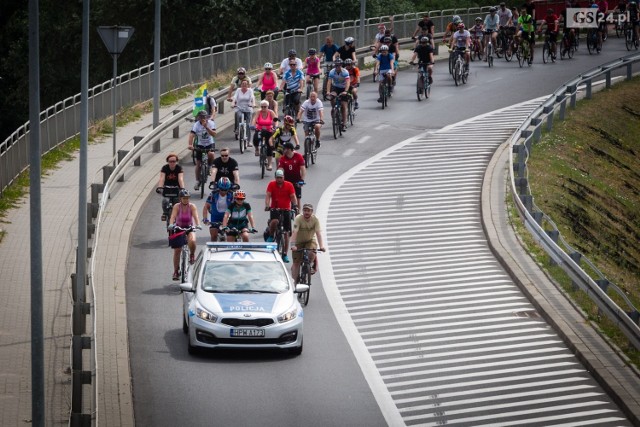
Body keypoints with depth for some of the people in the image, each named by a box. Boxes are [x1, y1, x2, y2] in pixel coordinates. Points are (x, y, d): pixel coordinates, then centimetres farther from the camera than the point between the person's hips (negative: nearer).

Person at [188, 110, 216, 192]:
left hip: (210, 144, -1)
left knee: (211, 154, -33)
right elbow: (192, 134, -27)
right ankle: (197, 181, 13)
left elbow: (213, 134, -26)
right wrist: (190, 144, -43)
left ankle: (209, 167, -2)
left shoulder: (211, 123, -14)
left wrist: (206, 127, -38)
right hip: (200, 145, 1)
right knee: (198, 163, -1)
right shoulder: (196, 124, -15)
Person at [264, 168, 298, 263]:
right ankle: (270, 236, -4)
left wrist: (295, 204, -27)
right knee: (274, 221, -35)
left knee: (286, 233, 2)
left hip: (286, 210, 1)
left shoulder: (289, 185, -3)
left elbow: (293, 196, -8)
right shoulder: (271, 184, -3)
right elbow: (268, 196, -11)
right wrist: (267, 205, -28)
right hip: (275, 209, -1)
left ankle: (285, 254, 10)